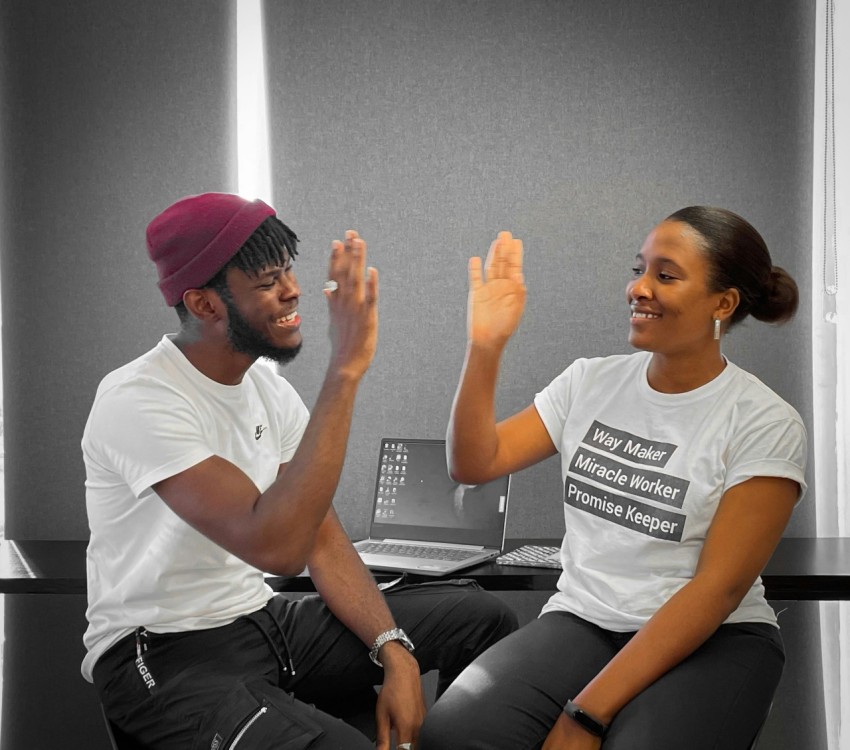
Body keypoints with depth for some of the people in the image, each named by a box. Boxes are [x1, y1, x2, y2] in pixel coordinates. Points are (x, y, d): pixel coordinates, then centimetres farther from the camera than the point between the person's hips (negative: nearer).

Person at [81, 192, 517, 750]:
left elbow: (323, 539, 6)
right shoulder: (139, 402, -22)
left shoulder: (269, 389, 5)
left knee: (480, 615, 3)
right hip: (164, 658, -8)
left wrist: (394, 651, -9)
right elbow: (277, 548, -33)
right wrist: (344, 373, -33)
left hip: (263, 621, 8)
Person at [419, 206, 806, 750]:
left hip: (713, 640, -4)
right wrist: (486, 347, -10)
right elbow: (473, 464, 5)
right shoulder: (591, 382, 8)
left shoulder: (765, 425, -7)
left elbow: (718, 588, -13)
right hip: (581, 622, 4)